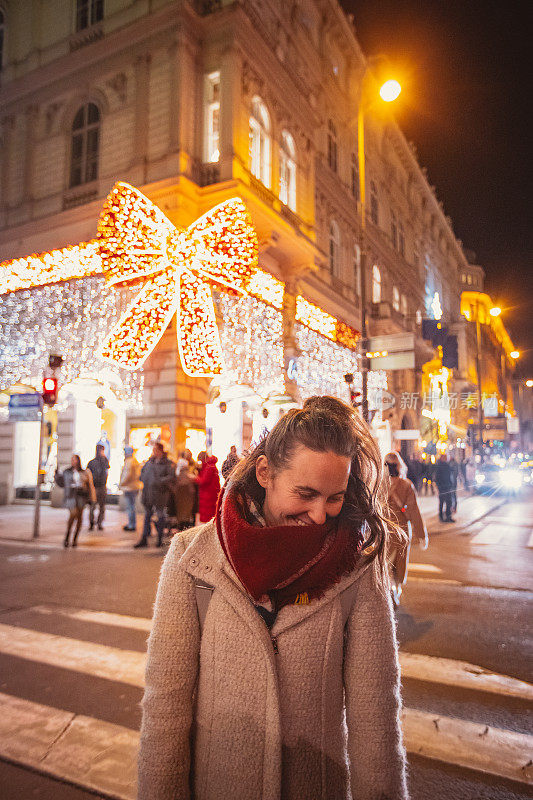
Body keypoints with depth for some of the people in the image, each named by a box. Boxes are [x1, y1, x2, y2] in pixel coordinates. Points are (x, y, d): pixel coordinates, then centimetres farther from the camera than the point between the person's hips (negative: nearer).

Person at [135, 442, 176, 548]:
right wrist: (144, 480, 8)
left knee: (160, 517, 4)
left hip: (160, 494, -6)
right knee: (147, 516, 11)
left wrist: (159, 482, -21)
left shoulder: (168, 463, -7)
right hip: (148, 494, 6)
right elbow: (143, 471, 25)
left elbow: (171, 477, -15)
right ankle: (144, 539, 18)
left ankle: (160, 540, 17)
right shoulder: (150, 461, 11)